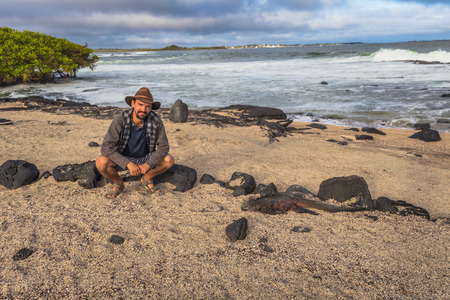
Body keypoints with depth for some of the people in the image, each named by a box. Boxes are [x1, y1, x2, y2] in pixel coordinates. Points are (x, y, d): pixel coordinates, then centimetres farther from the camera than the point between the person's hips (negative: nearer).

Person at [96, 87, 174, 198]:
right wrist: (128, 164, -37)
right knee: (101, 162, -31)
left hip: (144, 159, 2)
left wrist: (147, 165, -27)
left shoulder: (156, 121, -21)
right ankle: (118, 183, 3)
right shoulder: (120, 120, -27)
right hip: (122, 159, -2)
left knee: (169, 160, -21)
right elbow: (106, 147, -29)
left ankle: (146, 178, 9)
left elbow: (164, 147, -15)